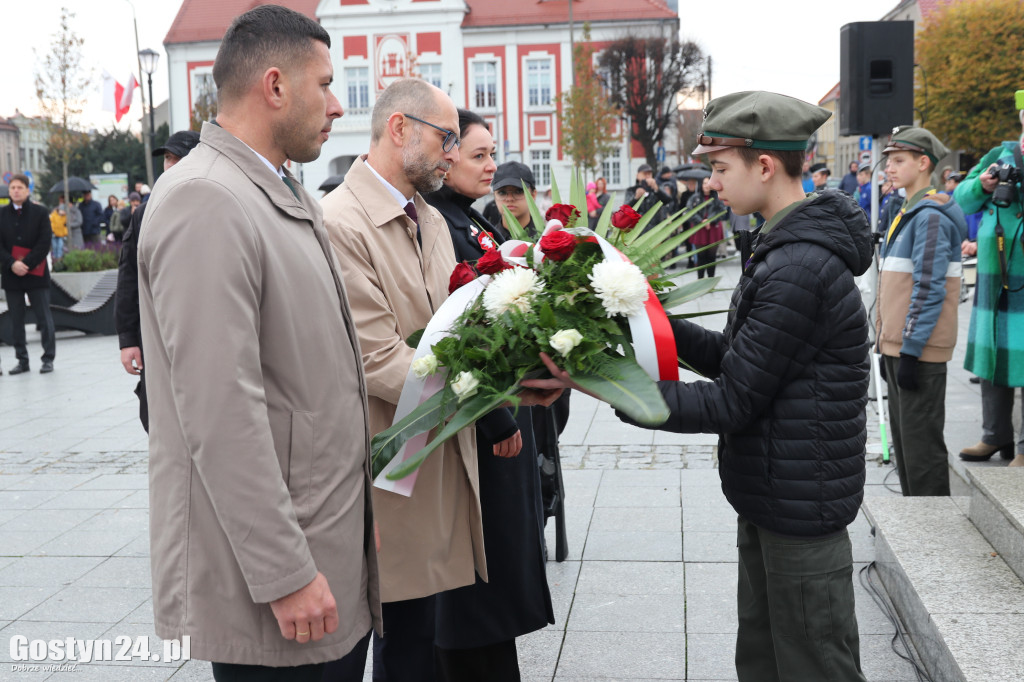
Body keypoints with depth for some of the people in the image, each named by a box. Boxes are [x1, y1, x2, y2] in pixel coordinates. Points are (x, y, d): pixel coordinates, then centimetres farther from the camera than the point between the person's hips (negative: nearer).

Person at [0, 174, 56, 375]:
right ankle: (22, 360, 15)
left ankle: (48, 359, 7)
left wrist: (26, 264, -14)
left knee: (44, 317, 0)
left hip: (36, 273, -3)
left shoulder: (40, 212, 0)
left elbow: (45, 243, -6)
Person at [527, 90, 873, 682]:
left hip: (800, 506, -10)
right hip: (769, 499, 10)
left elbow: (732, 403, -23)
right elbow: (734, 357, 10)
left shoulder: (801, 268, -24)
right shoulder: (787, 248, 10)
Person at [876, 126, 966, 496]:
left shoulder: (931, 216, -14)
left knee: (922, 446, -3)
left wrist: (911, 350, -21)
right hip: (898, 345, 10)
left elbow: (930, 290, -20)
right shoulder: (906, 213, 16)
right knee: (904, 442, 16)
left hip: (919, 351, -10)